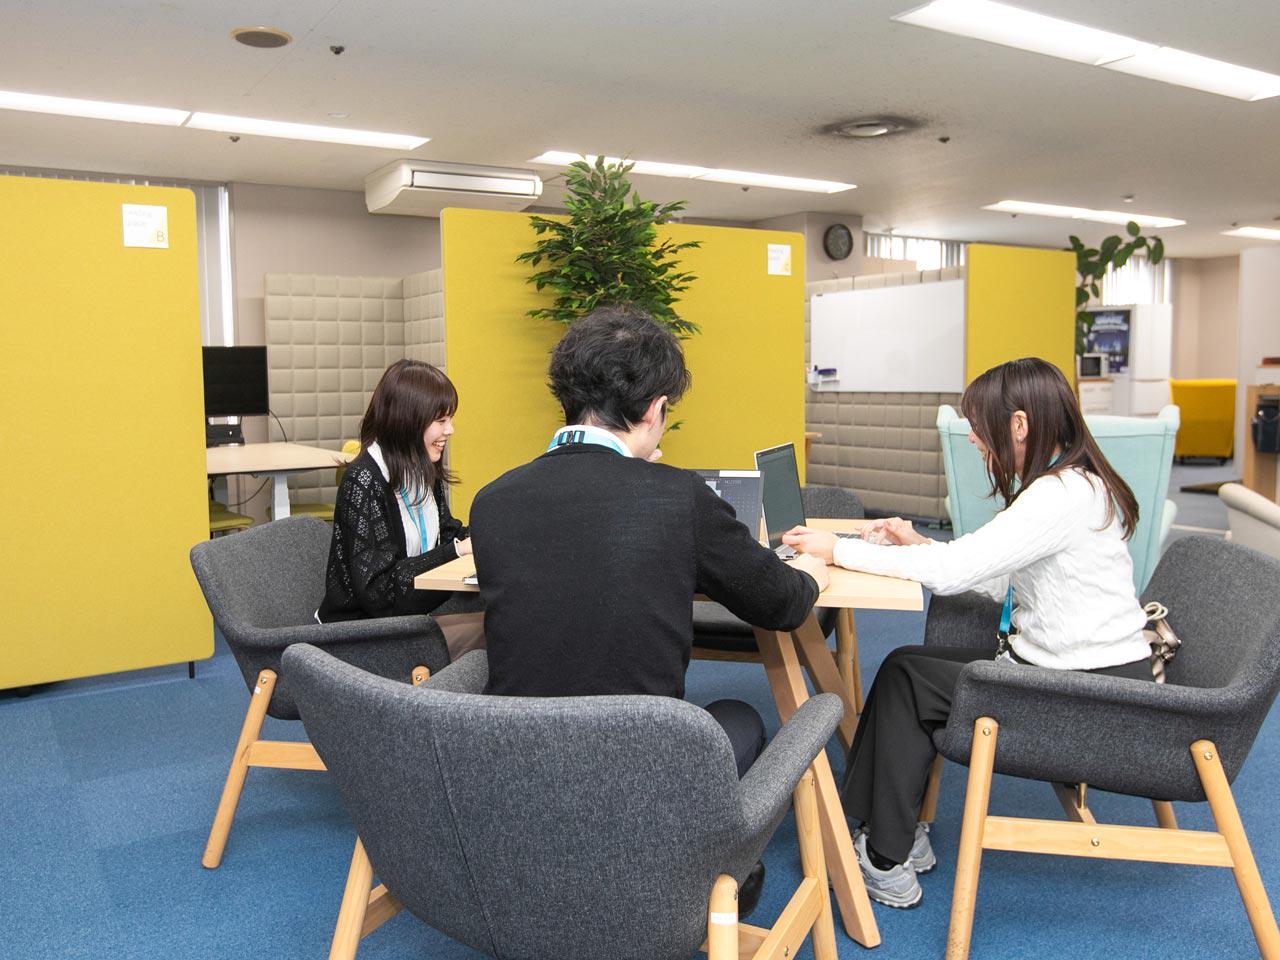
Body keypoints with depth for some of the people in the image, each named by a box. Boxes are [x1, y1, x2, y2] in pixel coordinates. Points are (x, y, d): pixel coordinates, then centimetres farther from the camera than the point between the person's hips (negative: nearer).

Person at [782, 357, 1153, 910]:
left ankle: (887, 863, 7)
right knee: (908, 662, 3)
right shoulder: (1066, 483, 10)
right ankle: (892, 834, 10)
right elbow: (998, 580, 13)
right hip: (1065, 664, 9)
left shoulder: (1064, 495, -22)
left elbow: (954, 571, -25)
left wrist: (839, 550, -17)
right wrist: (920, 546, 4)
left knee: (907, 676, -5)